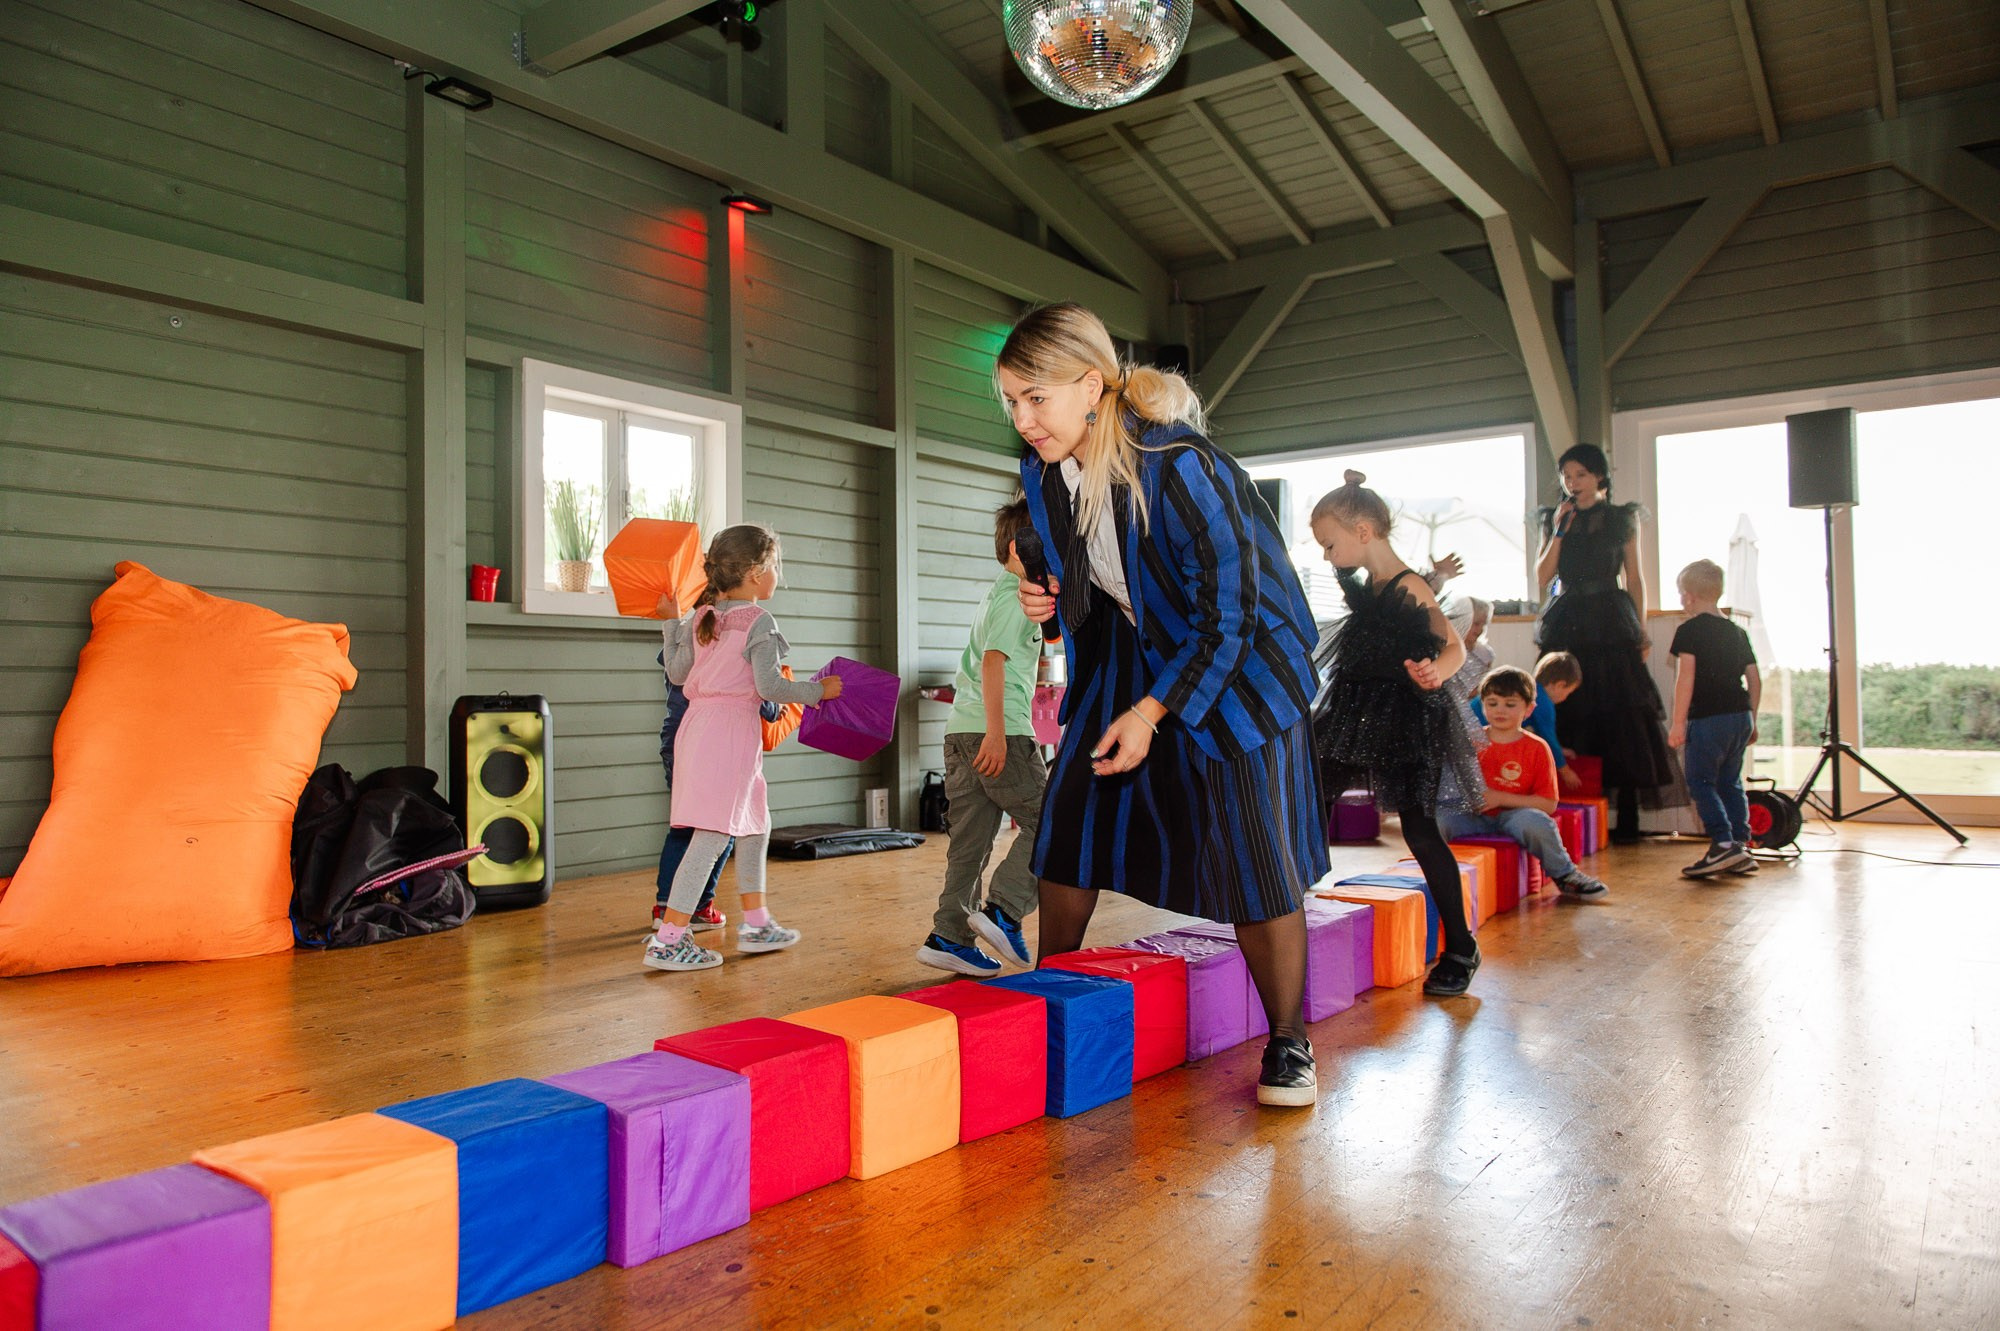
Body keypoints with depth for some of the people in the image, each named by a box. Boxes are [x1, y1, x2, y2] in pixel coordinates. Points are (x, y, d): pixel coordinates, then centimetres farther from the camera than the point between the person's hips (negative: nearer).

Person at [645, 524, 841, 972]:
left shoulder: (700, 617, 12)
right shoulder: (758, 622, -10)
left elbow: (677, 672, 14)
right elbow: (769, 686, -16)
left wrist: (670, 622, 24)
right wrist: (818, 690, -3)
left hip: (698, 723, 9)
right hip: (732, 730, -9)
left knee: (755, 824, 19)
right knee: (712, 834, -7)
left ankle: (755, 923, 27)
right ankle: (668, 938, -7)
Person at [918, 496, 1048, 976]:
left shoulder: (997, 594, 23)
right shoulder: (1016, 596, -7)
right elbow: (993, 660, -20)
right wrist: (997, 733, -25)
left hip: (962, 730, 9)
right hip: (998, 729, -9)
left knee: (971, 840, 9)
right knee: (1046, 821, 0)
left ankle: (949, 937, 10)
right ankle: (1003, 910, -5)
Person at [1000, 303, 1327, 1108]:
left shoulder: (1180, 467, -28)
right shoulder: (1043, 471, -6)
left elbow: (1228, 611, -22)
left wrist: (1152, 712, -22)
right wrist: (1047, 596, -10)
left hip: (1238, 662, -6)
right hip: (1129, 657, 7)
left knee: (1251, 856, -8)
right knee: (1070, 821, 3)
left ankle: (1287, 1044, 11)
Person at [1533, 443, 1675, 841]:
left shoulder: (1622, 519, 8)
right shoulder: (1554, 520, 13)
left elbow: (1635, 578, 6)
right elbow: (1542, 577, 3)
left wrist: (1641, 630, -1)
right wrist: (1559, 531, -4)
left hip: (1611, 625, -2)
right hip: (1566, 627, 2)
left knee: (1621, 715, -6)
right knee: (1569, 717, -2)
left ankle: (1627, 818, -2)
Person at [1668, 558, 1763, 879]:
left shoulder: (1690, 630, -5)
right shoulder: (1738, 632, 15)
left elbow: (1686, 678, -13)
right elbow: (1755, 680, 15)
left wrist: (1678, 723, -12)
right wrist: (1752, 720, 23)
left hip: (1707, 719, -7)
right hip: (1741, 716, 7)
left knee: (1701, 781, -2)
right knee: (1730, 783, 15)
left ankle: (1723, 844, -13)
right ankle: (1741, 846, 13)